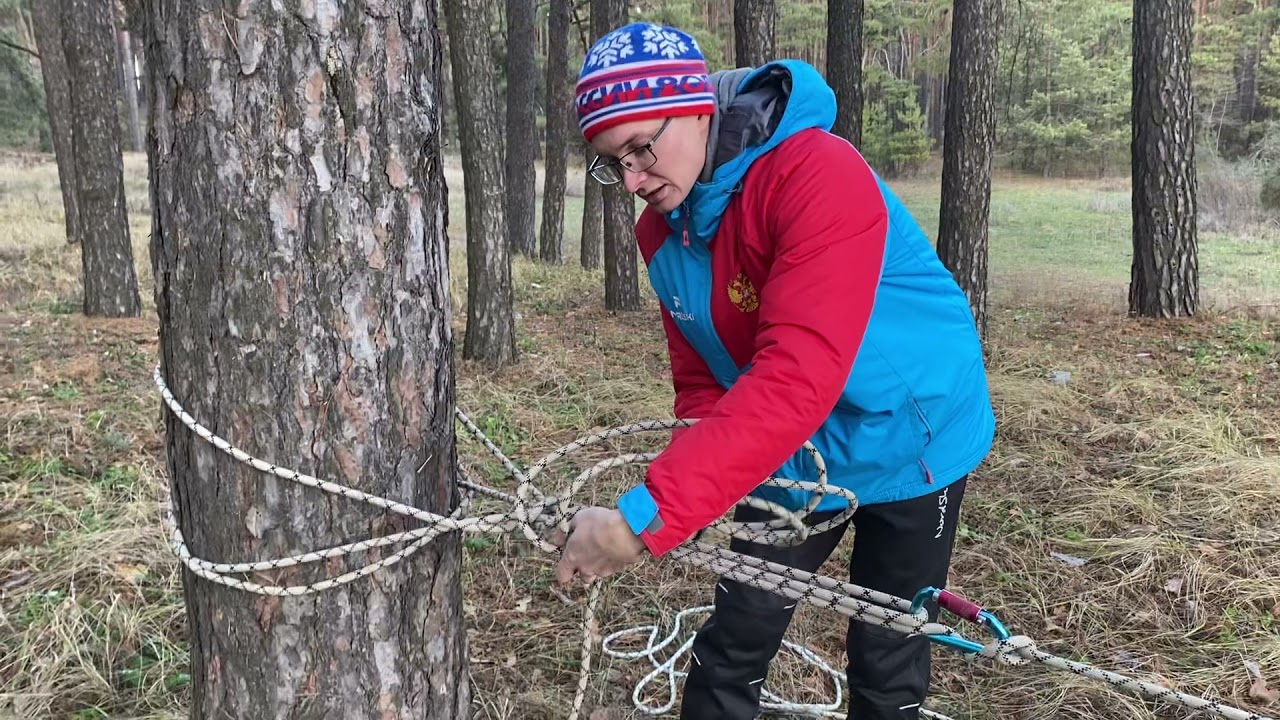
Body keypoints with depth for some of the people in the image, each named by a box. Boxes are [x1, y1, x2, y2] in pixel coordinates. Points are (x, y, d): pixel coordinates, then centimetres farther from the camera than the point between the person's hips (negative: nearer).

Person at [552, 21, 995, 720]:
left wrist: (648, 514, -44)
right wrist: (687, 492, -21)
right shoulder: (662, 230, -7)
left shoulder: (820, 176, -31)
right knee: (731, 646, 9)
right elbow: (701, 381, -2)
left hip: (910, 441, -5)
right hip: (790, 457, 5)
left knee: (887, 663, 11)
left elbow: (796, 380, -41)